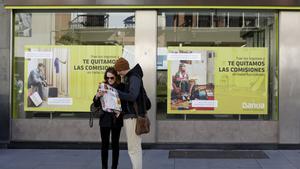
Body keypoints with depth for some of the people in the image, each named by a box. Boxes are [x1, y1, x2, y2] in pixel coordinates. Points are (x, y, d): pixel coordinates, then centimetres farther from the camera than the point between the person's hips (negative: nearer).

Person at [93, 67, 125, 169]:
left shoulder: (121, 87, -4)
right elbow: (96, 104, 1)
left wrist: (121, 111, -20)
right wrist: (97, 96, -19)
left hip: (116, 119, -1)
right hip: (104, 119, 1)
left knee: (115, 144, 7)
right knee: (105, 144, 5)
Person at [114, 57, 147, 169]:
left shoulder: (134, 77, -14)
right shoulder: (128, 77, 16)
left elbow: (132, 96, -25)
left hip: (133, 117, -10)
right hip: (129, 115, 10)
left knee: (134, 148, -7)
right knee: (134, 147, 15)